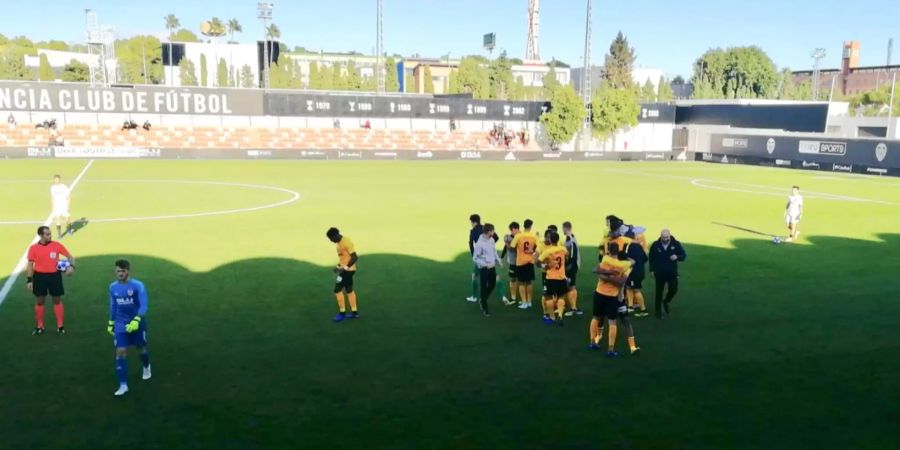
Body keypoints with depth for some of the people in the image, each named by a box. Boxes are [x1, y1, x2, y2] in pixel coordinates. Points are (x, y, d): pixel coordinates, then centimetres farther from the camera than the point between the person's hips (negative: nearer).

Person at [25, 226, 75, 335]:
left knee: (57, 301, 6)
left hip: (54, 275, 0)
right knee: (39, 301, 10)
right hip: (39, 276, 0)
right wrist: (29, 280, -3)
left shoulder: (57, 245, -4)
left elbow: (70, 256, 2)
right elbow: (30, 265, 2)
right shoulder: (33, 248, -4)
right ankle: (40, 327, 23)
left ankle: (60, 326, 15)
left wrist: (72, 266, -17)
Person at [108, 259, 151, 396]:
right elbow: (113, 306, 12)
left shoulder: (138, 286, -16)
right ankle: (123, 385, -5)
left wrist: (136, 320, -34)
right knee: (120, 352, -8)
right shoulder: (113, 287, -1)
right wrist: (111, 323, 16)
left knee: (142, 348, 16)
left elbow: (144, 305, -20)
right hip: (120, 324, 2)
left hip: (137, 322, -2)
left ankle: (146, 367, 48)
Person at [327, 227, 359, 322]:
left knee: (337, 290, -6)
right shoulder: (340, 243, 11)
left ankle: (342, 313, 5)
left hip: (347, 270, -10)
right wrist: (339, 267, 11)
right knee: (349, 290, 15)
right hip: (345, 269, 10)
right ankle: (354, 312, 23)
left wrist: (345, 268, -24)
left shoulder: (346, 242, -19)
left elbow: (355, 257, -23)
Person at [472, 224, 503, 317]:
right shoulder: (479, 244, -21)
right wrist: (486, 265, -22)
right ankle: (484, 309, 15)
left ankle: (483, 300, 39)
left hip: (492, 267, 7)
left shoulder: (492, 240, 1)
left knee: (492, 285, 16)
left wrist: (498, 260, 4)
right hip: (484, 268, -7)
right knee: (484, 288, 3)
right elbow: (475, 258, -17)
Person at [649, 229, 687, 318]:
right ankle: (658, 311, 21)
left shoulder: (676, 244, -7)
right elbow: (651, 258, 2)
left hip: (672, 273, 0)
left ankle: (666, 302, 27)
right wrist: (652, 270, 0)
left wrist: (677, 257, -23)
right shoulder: (655, 245, -7)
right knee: (659, 292, 7)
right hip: (659, 273, 0)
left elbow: (683, 255, -2)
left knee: (673, 289, -6)